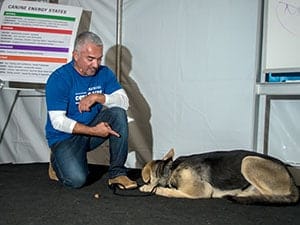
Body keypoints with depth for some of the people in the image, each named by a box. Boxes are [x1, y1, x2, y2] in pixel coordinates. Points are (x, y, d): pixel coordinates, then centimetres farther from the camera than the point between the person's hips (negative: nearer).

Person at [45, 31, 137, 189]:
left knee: (118, 113, -22)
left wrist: (97, 97, -26)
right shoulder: (59, 79, -17)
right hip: (65, 137, -4)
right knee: (77, 180, -25)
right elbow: (58, 121, -21)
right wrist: (93, 131, -27)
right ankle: (57, 161, 12)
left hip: (93, 126, 5)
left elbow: (124, 101, -11)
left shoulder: (104, 73, -2)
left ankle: (117, 172, -16)